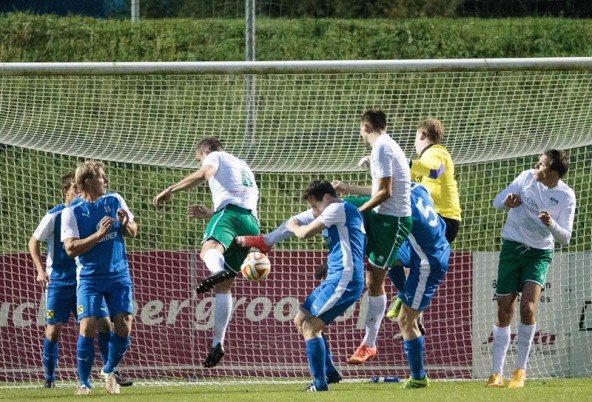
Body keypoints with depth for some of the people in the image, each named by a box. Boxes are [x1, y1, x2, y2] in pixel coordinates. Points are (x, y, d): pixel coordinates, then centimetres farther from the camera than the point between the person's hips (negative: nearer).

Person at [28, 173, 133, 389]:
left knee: (104, 324, -5)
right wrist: (41, 270, -11)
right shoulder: (54, 216, -8)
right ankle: (49, 378, 10)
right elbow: (34, 242, 0)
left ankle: (112, 373, 4)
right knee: (53, 330, -4)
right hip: (59, 281, -3)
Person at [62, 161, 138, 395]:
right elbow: (71, 248, -15)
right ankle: (84, 383, 0)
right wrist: (99, 234, -23)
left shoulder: (115, 201, 5)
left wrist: (126, 224, -11)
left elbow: (133, 233, 12)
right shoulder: (72, 212, -7)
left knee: (124, 327, -7)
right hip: (90, 277, -3)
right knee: (88, 328, -14)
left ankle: (109, 371, 18)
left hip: (119, 275, 3)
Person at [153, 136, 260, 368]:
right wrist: (209, 214, 51)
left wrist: (170, 191, -4)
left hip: (230, 209, -8)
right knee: (223, 286, 12)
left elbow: (203, 175, -6)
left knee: (209, 249, -38)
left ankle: (217, 271, -75)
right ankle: (217, 343, 7)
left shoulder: (215, 156, 17)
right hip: (252, 222, 8)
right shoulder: (243, 167, 40)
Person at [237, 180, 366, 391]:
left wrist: (293, 227, 9)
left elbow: (306, 232, -11)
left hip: (344, 279, -11)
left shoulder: (338, 209, -10)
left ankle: (320, 382, -9)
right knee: (301, 320, 16)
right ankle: (330, 372, 18)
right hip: (334, 278, 11)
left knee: (310, 326, -12)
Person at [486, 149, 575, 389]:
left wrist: (551, 224, -30)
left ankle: (520, 370, -6)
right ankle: (496, 374, 8)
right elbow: (497, 202, 4)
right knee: (504, 313, 0)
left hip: (539, 253, -2)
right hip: (512, 246, 2)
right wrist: (507, 203, -20)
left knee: (528, 308, -20)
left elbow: (564, 238, -10)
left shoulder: (566, 197, -9)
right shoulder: (527, 177, -5)